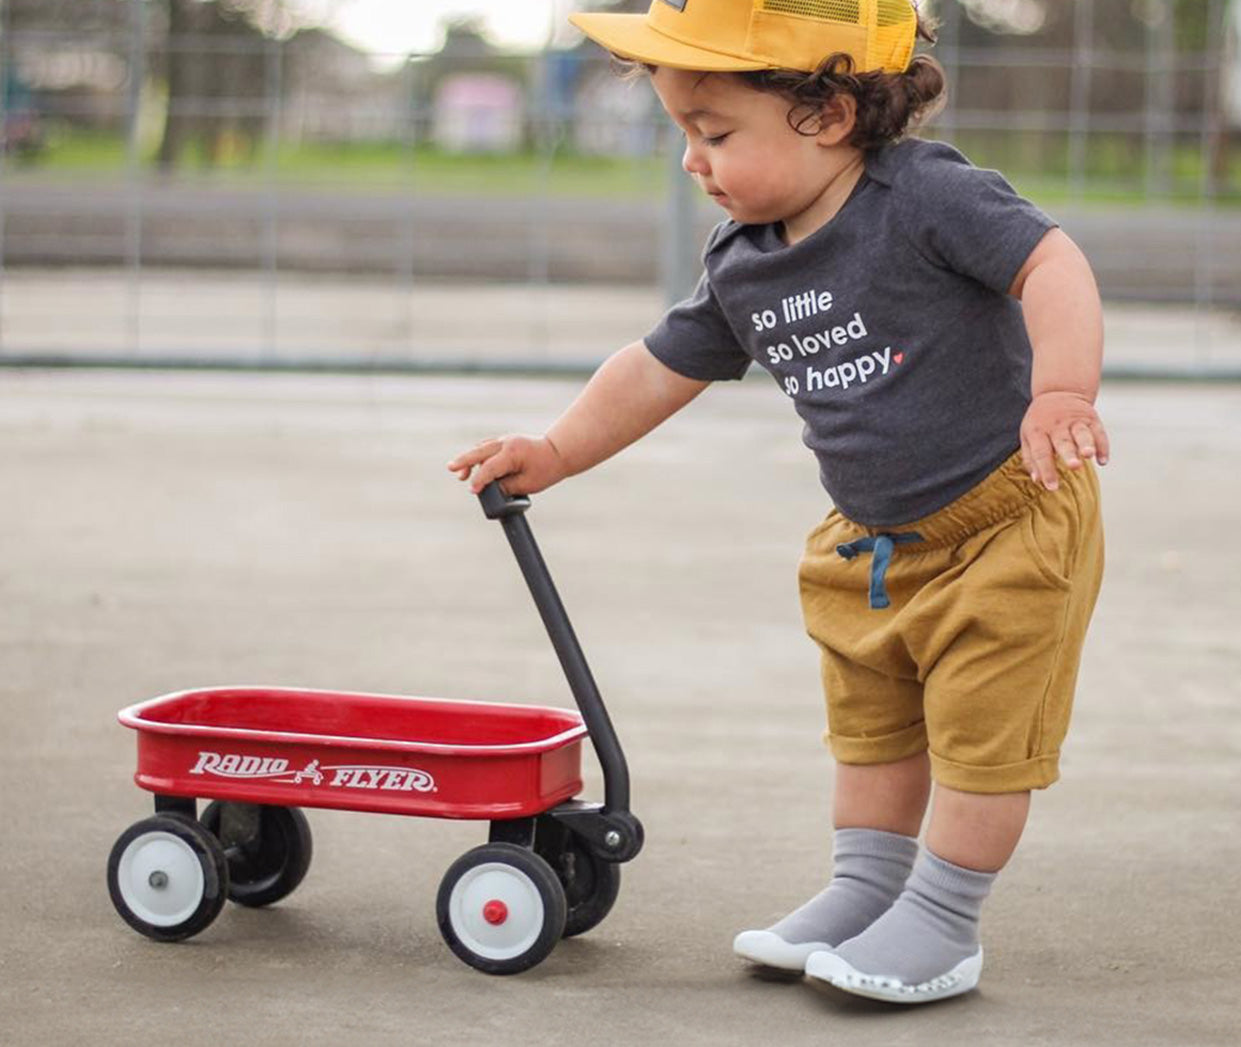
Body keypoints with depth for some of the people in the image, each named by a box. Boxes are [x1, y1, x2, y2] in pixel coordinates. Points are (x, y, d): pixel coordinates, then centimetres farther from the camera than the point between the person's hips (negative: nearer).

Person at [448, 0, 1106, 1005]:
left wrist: (1061, 391, -42)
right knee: (871, 722, 18)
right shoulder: (742, 267, 0)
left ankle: (942, 924, 9)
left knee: (980, 728, -1)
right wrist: (556, 452, 9)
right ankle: (863, 892, 31)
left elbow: (1051, 262, -28)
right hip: (877, 541, 8)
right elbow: (661, 368, 11)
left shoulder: (928, 195, -21)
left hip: (1010, 516, -8)